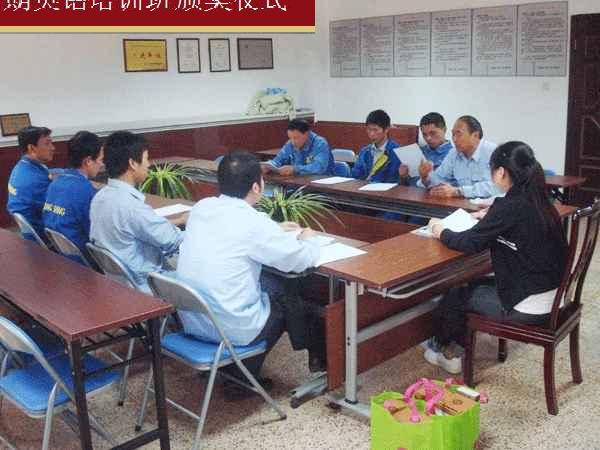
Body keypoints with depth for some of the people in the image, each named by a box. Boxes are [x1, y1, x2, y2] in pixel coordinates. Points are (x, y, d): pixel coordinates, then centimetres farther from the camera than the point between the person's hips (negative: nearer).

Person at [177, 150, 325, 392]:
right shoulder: (252, 223, -20)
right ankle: (319, 358, 43)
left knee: (271, 282, 22)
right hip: (230, 328, -6)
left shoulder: (201, 207, 0)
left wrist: (276, 229, 26)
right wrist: (307, 238, 14)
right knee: (287, 297, 19)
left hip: (191, 319, 6)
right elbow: (303, 260, -7)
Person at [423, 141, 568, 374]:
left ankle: (448, 353, 37)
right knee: (474, 285, 24)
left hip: (528, 307, -8)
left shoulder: (509, 206, -21)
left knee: (455, 294, 14)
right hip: (552, 297, 8)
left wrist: (440, 231, 1)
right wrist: (490, 218, 21)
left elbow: (470, 243, -15)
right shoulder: (540, 202, 3)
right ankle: (451, 345, 36)